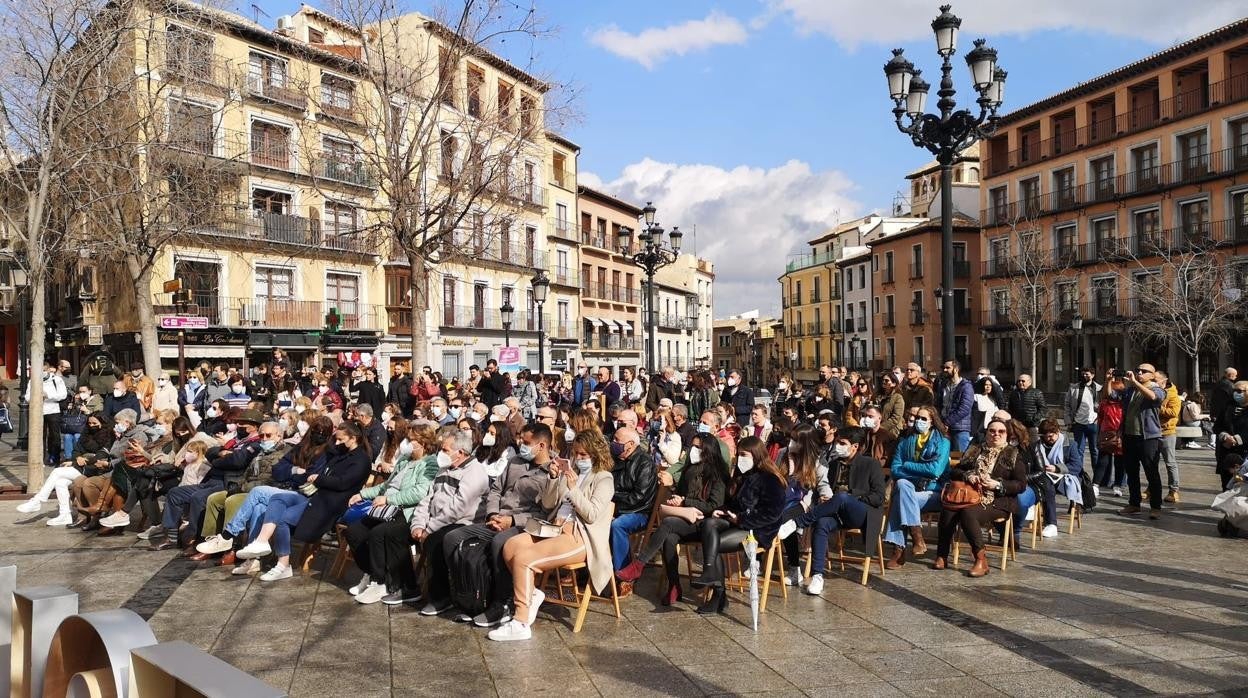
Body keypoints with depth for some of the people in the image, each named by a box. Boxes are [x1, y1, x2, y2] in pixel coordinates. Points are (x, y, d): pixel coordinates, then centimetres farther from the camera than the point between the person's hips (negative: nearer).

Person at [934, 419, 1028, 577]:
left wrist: (997, 485, -12)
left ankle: (981, 561, -27)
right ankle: (942, 556, -24)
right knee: (948, 510, -29)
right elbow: (954, 472, 17)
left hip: (997, 500, -3)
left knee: (968, 513, -35)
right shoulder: (974, 451, 22)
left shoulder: (1013, 454, 11)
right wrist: (968, 476, -4)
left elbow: (1021, 484, 2)